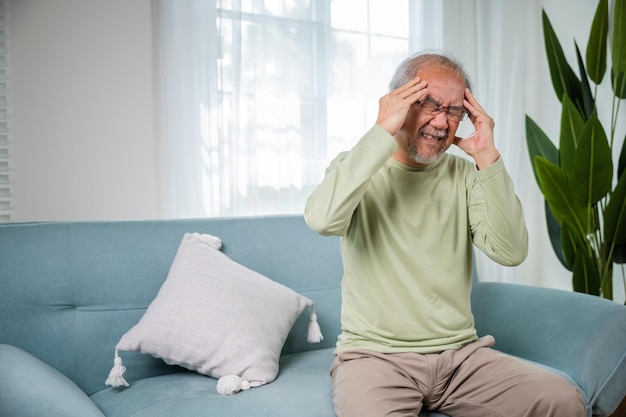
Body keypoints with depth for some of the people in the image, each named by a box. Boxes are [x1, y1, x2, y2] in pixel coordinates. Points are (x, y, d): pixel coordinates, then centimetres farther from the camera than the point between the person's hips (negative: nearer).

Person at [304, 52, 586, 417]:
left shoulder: (466, 175, 8)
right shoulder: (355, 167, 1)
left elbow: (511, 252, -6)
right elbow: (322, 220, -22)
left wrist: (488, 158, -10)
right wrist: (383, 133, -19)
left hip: (460, 352, 4)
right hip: (375, 354, -3)